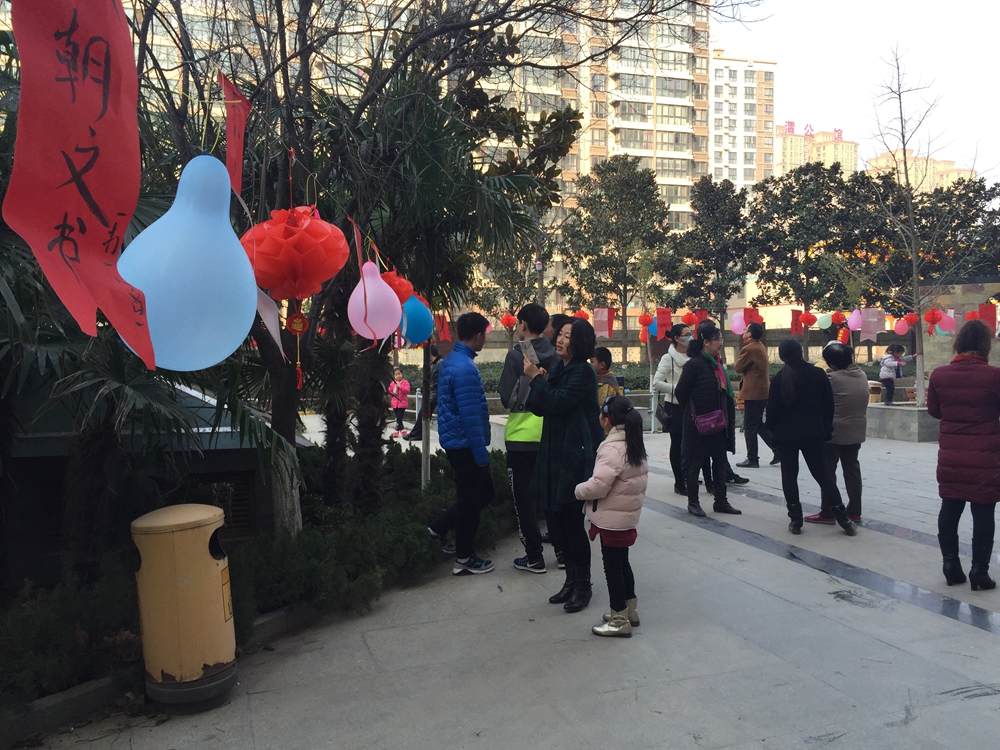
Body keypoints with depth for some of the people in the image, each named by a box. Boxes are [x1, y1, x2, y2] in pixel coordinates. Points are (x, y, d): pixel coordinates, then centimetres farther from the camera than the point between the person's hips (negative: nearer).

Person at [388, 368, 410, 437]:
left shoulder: (405, 382, -5)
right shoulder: (392, 383, 9)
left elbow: (407, 390, -17)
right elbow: (389, 391, 18)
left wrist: (400, 386, -24)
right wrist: (392, 393, -4)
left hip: (402, 403, -5)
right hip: (394, 403, 5)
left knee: (399, 418, -9)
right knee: (398, 418, 11)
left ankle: (397, 431, -5)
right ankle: (402, 430, 21)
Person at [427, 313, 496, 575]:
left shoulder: (451, 360, 10)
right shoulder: (465, 368, -21)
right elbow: (470, 416, -23)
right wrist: (481, 454, -18)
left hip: (457, 442, 10)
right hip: (466, 445, -10)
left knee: (485, 491, 19)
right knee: (470, 500, 3)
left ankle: (440, 527, 24)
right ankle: (464, 560, 16)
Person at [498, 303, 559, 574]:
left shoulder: (516, 356, -13)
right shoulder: (555, 356, 1)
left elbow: (507, 398, -13)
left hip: (521, 436, -5)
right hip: (550, 435, 5)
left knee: (523, 498, 5)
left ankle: (534, 557, 8)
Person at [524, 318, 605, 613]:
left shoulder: (583, 372, -12)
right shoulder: (559, 370, 12)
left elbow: (558, 403, -21)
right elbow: (539, 407, 9)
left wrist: (536, 377, -14)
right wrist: (536, 379, -6)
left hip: (577, 456, -8)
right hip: (555, 453, 8)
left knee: (572, 520, -2)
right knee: (559, 519, 12)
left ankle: (583, 586, 13)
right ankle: (571, 580, 26)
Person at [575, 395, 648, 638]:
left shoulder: (612, 449, -23)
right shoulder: (635, 445, 6)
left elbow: (598, 486, -28)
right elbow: (642, 475, 14)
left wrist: (579, 490, -10)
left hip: (612, 519, -9)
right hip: (629, 515, 9)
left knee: (613, 566, 2)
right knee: (622, 562, 21)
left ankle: (619, 621, 11)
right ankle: (630, 610, 33)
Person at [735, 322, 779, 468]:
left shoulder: (748, 349, -18)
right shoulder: (761, 347, 12)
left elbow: (738, 368, -11)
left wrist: (736, 363, 6)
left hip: (753, 392, -9)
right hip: (763, 391, 9)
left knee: (750, 427, -1)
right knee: (759, 424, 18)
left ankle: (752, 460, 3)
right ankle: (778, 450, 14)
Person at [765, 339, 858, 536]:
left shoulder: (778, 379, -8)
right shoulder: (818, 374, -4)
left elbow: (772, 409, -7)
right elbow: (829, 404, 1)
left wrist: (772, 430, 7)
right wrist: (826, 428, 12)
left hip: (786, 435, -1)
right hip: (814, 433, 1)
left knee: (789, 475, 9)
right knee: (823, 475, 8)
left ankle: (795, 520, 8)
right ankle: (844, 520, 7)